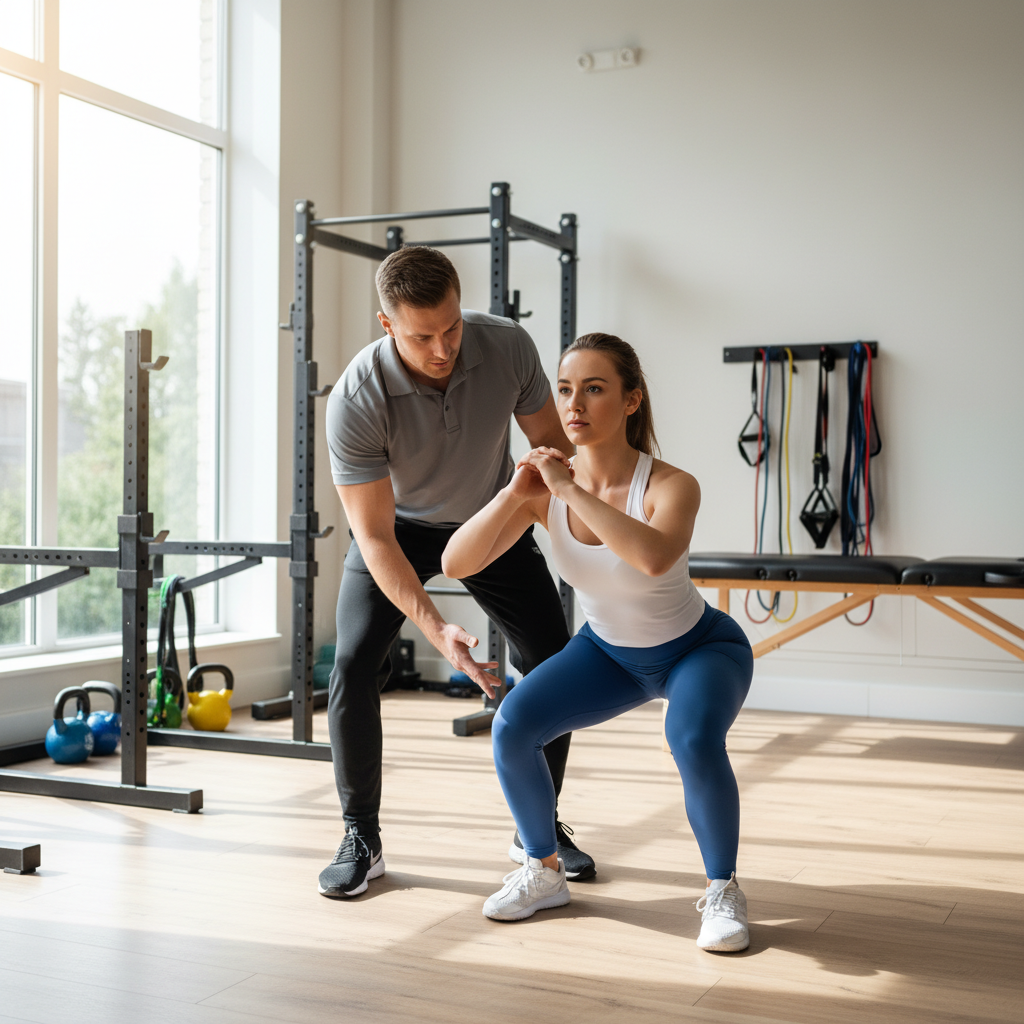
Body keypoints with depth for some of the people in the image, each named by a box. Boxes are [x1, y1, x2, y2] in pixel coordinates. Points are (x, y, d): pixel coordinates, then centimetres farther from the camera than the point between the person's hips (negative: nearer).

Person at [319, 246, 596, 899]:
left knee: (553, 668, -3)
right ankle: (362, 839, 0)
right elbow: (375, 537, -32)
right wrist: (436, 629, -43)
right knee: (354, 668, -19)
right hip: (398, 528, -2)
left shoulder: (508, 346, -27)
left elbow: (550, 439, -8)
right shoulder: (356, 401, -35)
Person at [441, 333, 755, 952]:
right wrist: (515, 493, -36)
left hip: (701, 648, -4)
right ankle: (545, 872, 6)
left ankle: (724, 890, -9)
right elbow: (456, 563, -23)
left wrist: (571, 489, -46)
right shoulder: (547, 488, -18)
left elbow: (654, 558, -54)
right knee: (513, 725, -17)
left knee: (694, 740, -35)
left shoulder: (672, 486, -31)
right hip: (610, 652, 4)